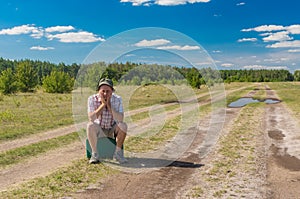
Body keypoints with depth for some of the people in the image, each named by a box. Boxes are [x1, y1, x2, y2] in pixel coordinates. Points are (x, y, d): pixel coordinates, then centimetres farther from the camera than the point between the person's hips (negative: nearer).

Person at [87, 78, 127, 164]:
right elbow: (91, 119, -27)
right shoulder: (92, 99, -16)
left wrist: (109, 105, -32)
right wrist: (103, 104, -30)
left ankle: (118, 153, -11)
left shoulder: (117, 99, -17)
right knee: (90, 126, -30)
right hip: (99, 130, 0)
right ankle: (94, 154, -15)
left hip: (113, 130, 0)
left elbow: (120, 119, -28)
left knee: (123, 125, -29)